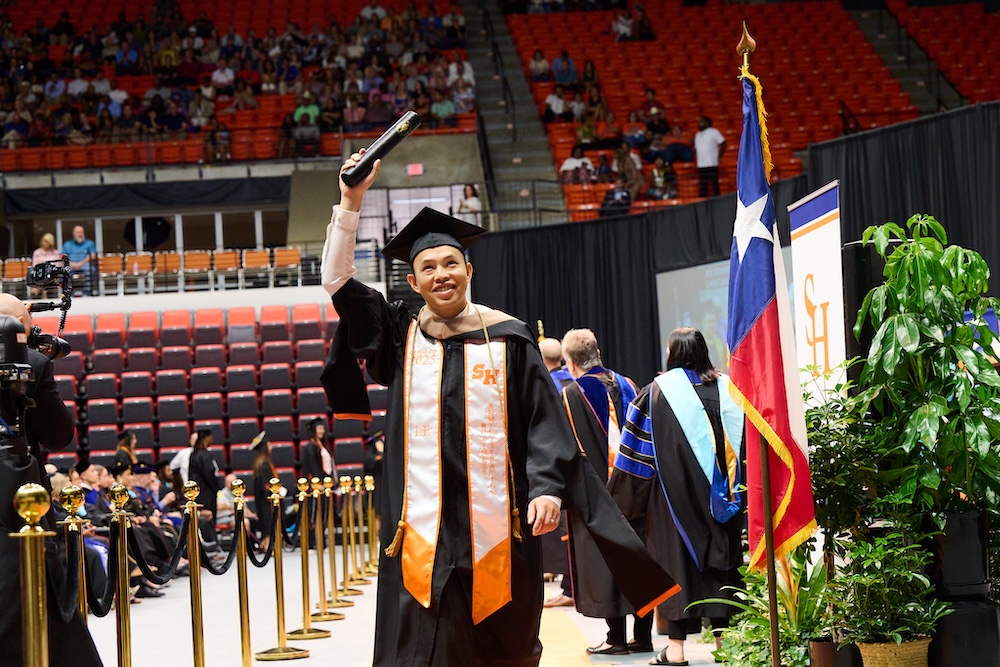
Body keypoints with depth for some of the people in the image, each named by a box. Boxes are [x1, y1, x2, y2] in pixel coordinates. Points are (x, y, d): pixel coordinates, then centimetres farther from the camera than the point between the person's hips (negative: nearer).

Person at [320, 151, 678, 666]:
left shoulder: (507, 338, 5)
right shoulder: (401, 337, 9)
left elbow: (543, 420, 1)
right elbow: (338, 282, 3)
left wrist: (547, 487, -12)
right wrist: (351, 203, -4)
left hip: (494, 520, 0)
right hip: (423, 522, 0)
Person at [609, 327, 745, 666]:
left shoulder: (659, 390, -5)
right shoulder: (726, 386, 4)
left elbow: (635, 446, -3)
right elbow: (741, 440, 7)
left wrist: (623, 495, 5)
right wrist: (734, 485, 14)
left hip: (676, 490, -3)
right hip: (721, 493, 3)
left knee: (676, 556, 0)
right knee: (721, 557, 10)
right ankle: (723, 635, 11)